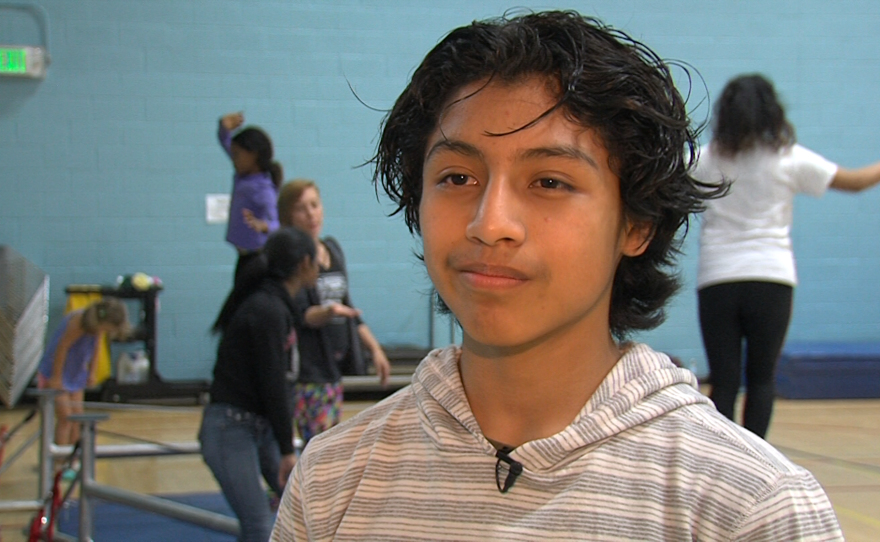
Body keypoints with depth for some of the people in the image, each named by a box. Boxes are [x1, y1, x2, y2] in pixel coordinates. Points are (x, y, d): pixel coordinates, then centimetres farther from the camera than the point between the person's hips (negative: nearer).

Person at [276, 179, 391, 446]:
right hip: (306, 372, -8)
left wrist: (374, 348, 16)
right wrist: (327, 312, -39)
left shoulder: (333, 249, 12)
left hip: (333, 368, 8)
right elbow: (300, 314, -19)